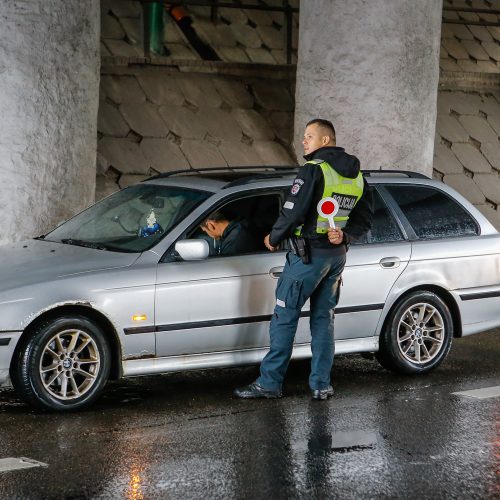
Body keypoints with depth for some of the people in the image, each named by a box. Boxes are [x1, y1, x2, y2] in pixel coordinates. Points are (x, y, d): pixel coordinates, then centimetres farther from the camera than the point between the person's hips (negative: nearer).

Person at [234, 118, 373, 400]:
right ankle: (322, 385, 12)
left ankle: (270, 382, 1)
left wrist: (274, 239, -3)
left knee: (285, 316, -1)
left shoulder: (314, 170, -14)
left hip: (309, 254, -8)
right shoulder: (356, 175, 11)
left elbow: (293, 212, -17)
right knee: (324, 318, 13)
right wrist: (345, 236, 2)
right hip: (338, 255, 8)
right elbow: (365, 219, 14)